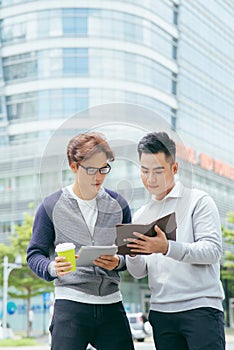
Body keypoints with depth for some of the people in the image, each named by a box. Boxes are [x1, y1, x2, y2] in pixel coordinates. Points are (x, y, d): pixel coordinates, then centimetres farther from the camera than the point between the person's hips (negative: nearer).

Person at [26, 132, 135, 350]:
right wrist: (52, 268, -17)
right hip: (70, 302, -3)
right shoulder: (51, 206, 1)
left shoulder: (118, 205, 9)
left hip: (111, 302, 3)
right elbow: (34, 254, 3)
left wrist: (118, 262, -8)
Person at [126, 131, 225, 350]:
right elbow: (139, 272, 13)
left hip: (200, 307, -5)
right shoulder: (141, 215, 16)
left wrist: (167, 248, -25)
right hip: (161, 313, 5)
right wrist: (132, 254, -9)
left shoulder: (198, 201, 1)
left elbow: (212, 250, -12)